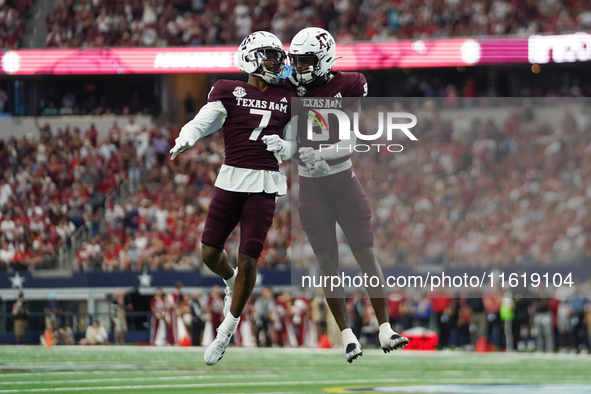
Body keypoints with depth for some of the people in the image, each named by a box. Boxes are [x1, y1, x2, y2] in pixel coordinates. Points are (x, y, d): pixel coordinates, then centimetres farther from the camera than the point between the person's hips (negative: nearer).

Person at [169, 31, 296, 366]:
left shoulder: (287, 99, 11)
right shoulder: (229, 92, 4)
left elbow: (293, 148, 16)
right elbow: (202, 122, -6)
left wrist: (282, 146, -8)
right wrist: (185, 140, -28)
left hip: (265, 184, 0)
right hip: (231, 178, 0)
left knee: (248, 261, -5)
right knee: (210, 253, -1)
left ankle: (228, 329, 9)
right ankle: (231, 281, 35)